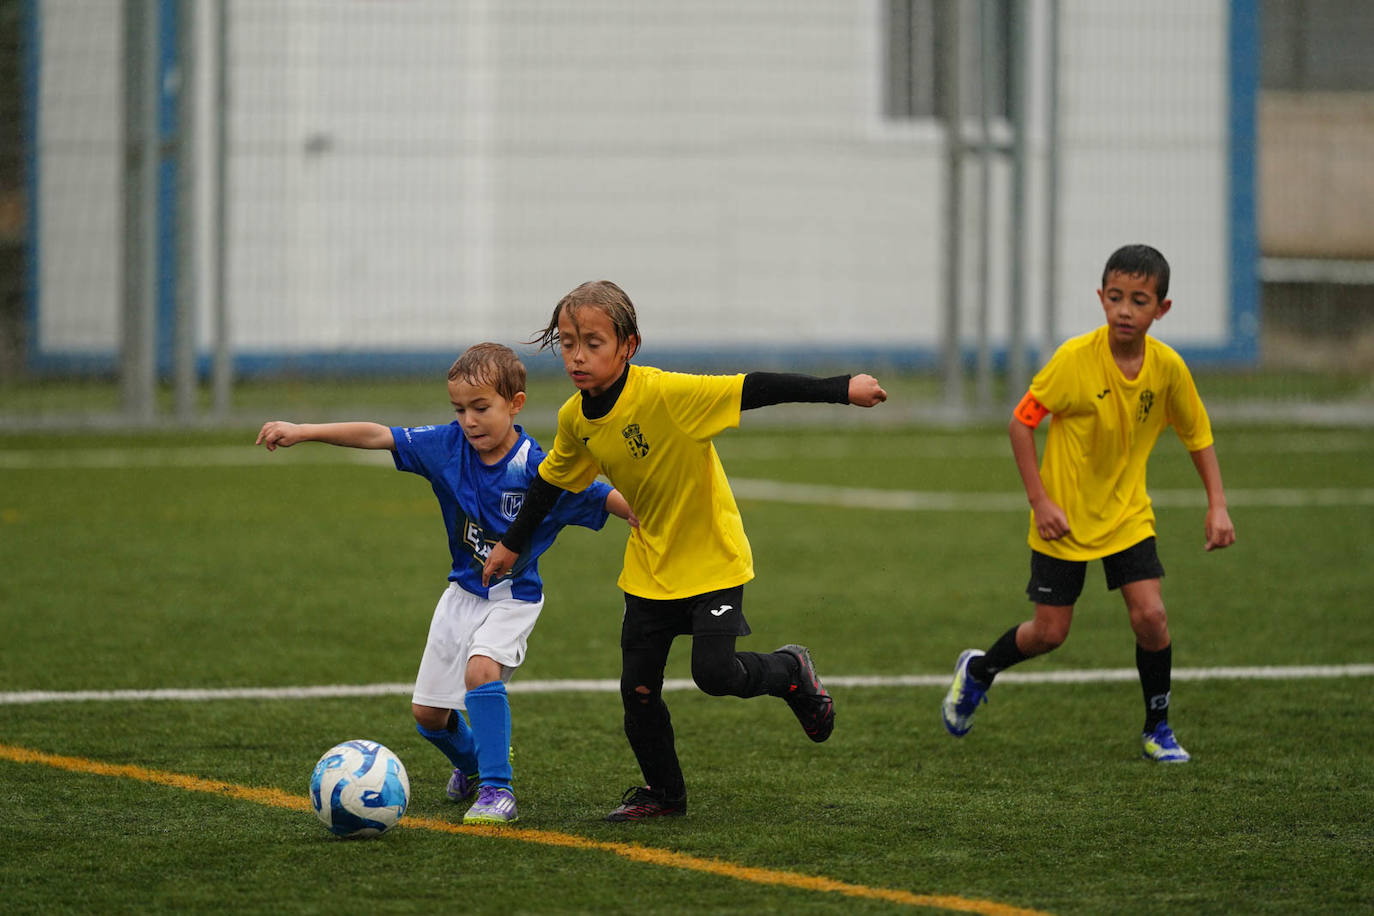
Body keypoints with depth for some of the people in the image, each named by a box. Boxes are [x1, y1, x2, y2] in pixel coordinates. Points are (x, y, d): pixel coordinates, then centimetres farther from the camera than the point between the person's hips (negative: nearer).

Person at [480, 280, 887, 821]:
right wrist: (512, 544, 22)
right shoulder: (575, 419, -6)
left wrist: (842, 389, -34)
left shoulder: (666, 394, -26)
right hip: (649, 568, 5)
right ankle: (663, 792, 24)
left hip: (712, 558, -5)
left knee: (714, 674, -14)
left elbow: (755, 390, -29)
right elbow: (552, 481, 13)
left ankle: (791, 671, 18)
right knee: (637, 688, 2)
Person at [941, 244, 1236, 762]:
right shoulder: (1075, 359, -22)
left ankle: (1157, 729, 7)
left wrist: (1217, 505, -5)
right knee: (1049, 633, 4)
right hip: (1064, 515, -2)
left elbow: (1197, 434, 3)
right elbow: (1021, 422, -13)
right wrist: (1040, 500, -16)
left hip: (1127, 514, 2)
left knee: (1150, 615, -12)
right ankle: (978, 672, 35)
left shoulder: (1167, 367, -12)